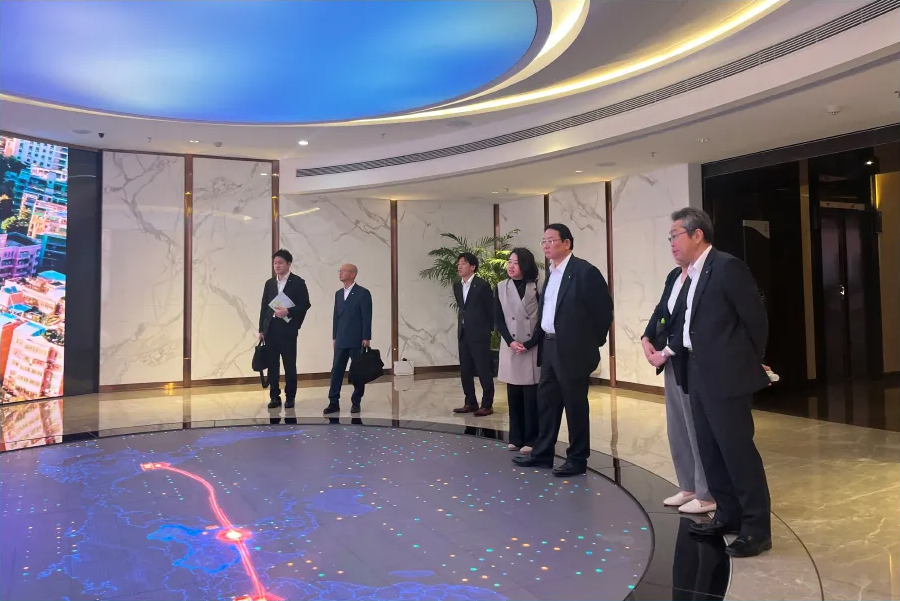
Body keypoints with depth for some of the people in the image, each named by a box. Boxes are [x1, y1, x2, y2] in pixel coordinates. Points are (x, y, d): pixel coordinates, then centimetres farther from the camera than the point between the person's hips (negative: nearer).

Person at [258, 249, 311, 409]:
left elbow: (305, 304, -5)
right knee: (272, 365, 6)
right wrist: (261, 329, 9)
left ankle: (290, 397, 12)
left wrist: (288, 311, -17)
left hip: (287, 329, -4)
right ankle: (274, 397, 14)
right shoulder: (269, 283, 13)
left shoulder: (298, 282, -1)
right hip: (270, 329, 4)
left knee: (290, 365, 1)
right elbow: (264, 306, 13)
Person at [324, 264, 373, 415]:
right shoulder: (338, 293, 14)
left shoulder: (363, 293, -6)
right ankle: (334, 402, 7)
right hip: (341, 340, 6)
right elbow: (336, 316, 15)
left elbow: (367, 317, -9)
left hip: (357, 340, -6)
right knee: (336, 371, 3)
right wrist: (334, 337, 12)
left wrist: (366, 338, -13)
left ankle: (356, 402, 13)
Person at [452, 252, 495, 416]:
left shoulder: (482, 285, -9)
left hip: (479, 334, -7)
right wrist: (462, 325, 15)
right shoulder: (457, 286, 10)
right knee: (465, 371, 10)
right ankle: (471, 403, 20)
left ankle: (487, 405, 5)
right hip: (463, 334, 7)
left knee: (484, 371, -2)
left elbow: (491, 309, -3)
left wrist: (489, 329, 2)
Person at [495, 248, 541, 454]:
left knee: (531, 396, -1)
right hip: (511, 348, 3)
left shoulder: (537, 287, -1)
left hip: (533, 348, -3)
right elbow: (499, 320, 4)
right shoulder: (501, 288, 7)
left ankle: (531, 440, 9)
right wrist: (511, 342, -9)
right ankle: (516, 438, 17)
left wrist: (529, 344, -11)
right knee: (513, 395, 7)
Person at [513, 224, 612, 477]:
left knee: (575, 405, 2)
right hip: (550, 347, 9)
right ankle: (542, 453, 27)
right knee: (546, 401, 15)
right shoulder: (551, 273, 13)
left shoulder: (584, 271, -13)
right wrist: (538, 341, 12)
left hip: (573, 350, -8)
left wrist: (592, 343, -6)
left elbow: (604, 309, -12)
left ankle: (577, 459, 15)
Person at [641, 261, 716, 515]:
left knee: (698, 429, 3)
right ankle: (689, 487, 31)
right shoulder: (674, 275, 11)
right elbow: (660, 311, 12)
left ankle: (707, 495, 18)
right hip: (672, 364, 9)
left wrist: (667, 351, -17)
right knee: (677, 429, 16)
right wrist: (647, 338, -3)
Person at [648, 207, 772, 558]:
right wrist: (668, 352, 9)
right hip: (699, 376, 9)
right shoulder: (692, 274, 13)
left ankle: (757, 528, 11)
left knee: (737, 449, -2)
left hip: (726, 376, -9)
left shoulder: (727, 266, -13)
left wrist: (751, 364, -1)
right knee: (710, 450, 15)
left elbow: (756, 318, -10)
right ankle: (728, 515, 30)